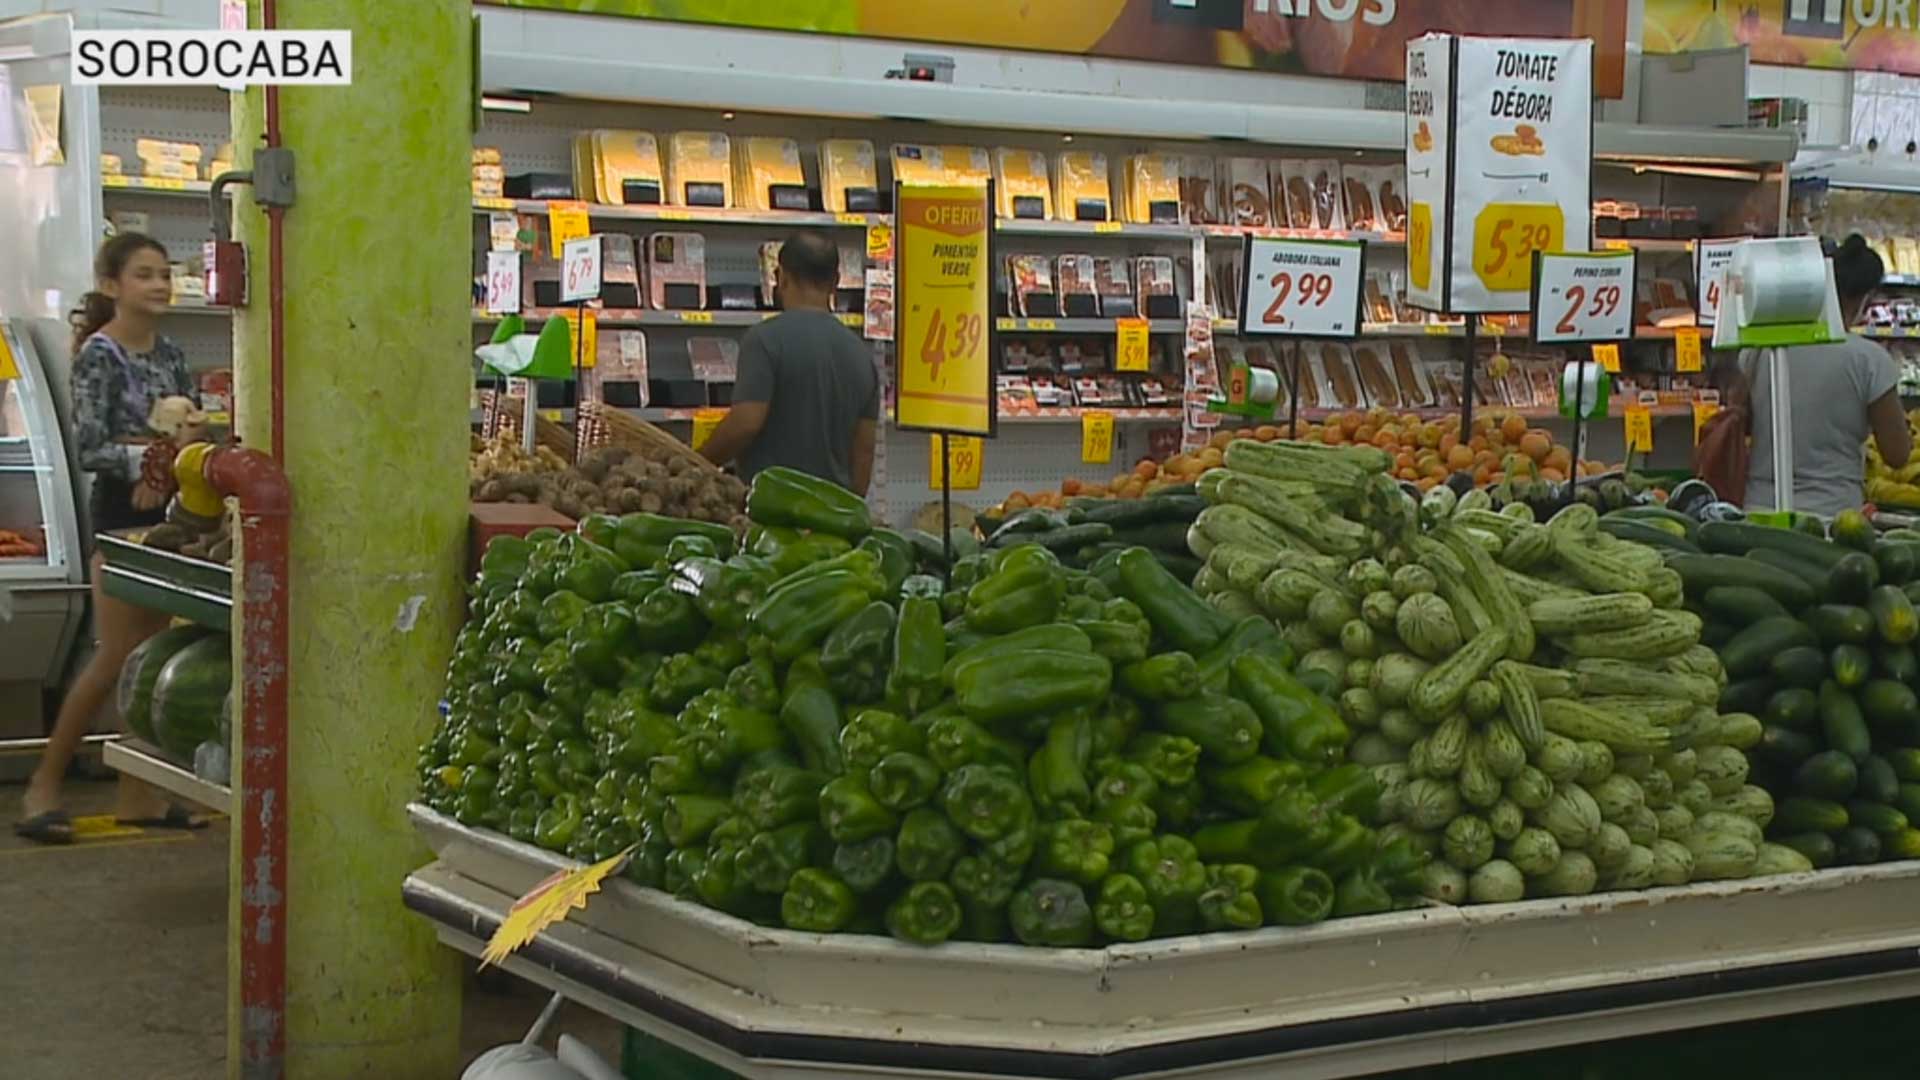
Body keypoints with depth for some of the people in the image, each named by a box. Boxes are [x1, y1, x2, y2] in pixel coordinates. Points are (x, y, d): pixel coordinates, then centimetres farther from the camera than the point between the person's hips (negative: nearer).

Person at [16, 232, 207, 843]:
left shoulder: (169, 355, 9)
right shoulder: (99, 355, -11)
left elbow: (195, 430, 8)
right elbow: (89, 450, -16)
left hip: (164, 512, 7)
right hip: (118, 514, -7)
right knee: (115, 660, -8)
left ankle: (137, 795, 14)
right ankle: (44, 786, 3)